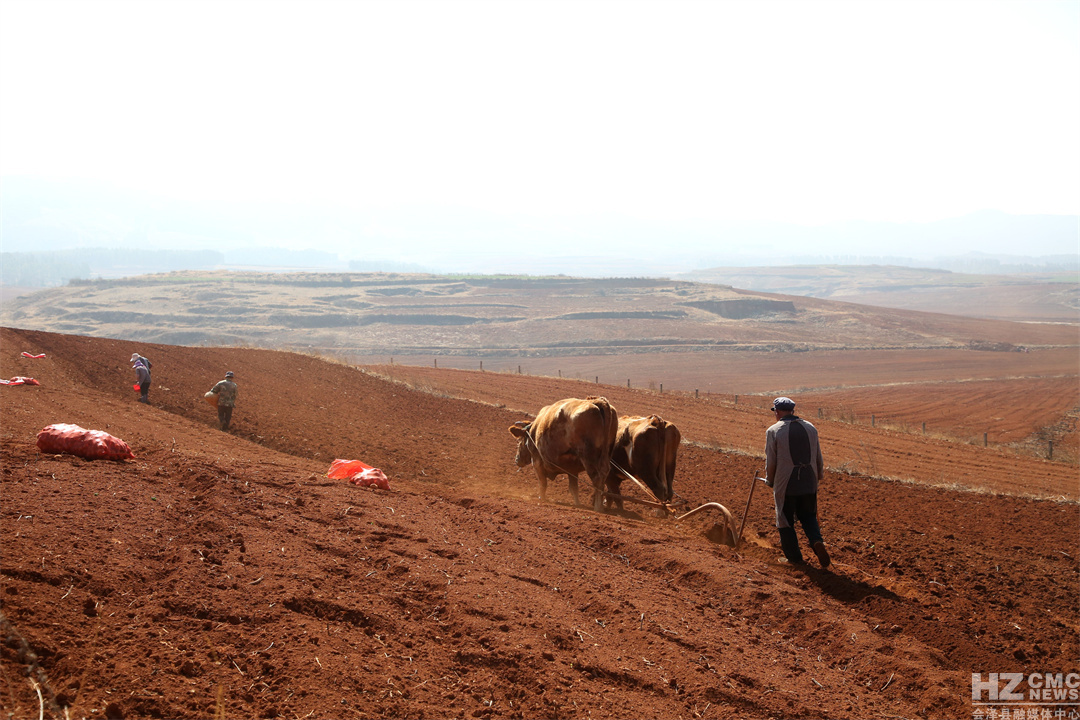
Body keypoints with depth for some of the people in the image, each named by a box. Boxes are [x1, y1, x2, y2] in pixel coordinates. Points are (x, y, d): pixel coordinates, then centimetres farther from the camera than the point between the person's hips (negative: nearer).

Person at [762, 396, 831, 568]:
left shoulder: (773, 431, -9)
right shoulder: (810, 428, 5)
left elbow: (770, 462, -6)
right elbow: (818, 458, 11)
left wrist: (770, 481, 11)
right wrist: (818, 476, 27)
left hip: (785, 485, -4)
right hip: (809, 483, 4)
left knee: (785, 520, 10)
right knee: (808, 516, 19)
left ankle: (794, 557, 14)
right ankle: (817, 541, -6)